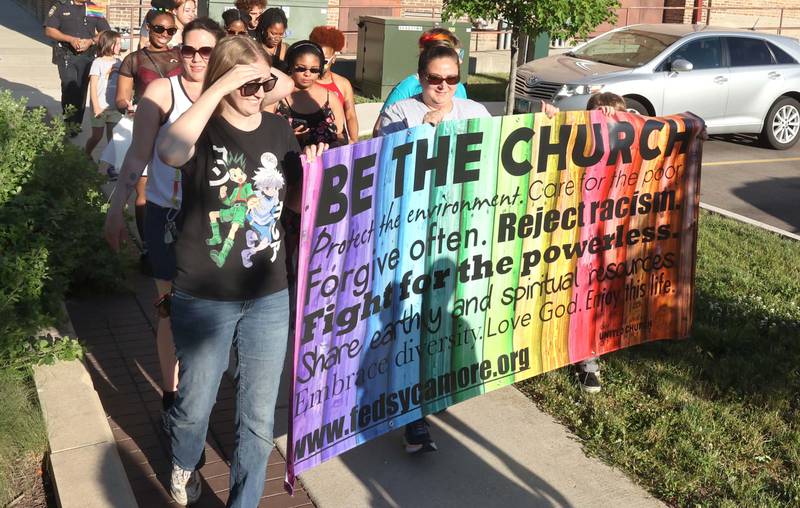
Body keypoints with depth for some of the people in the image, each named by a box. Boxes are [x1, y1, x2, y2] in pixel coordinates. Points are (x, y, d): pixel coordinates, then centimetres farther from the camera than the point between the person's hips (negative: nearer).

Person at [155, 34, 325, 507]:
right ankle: (184, 466, 49)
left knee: (259, 416, 10)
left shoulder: (279, 129, 1)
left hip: (269, 298, 3)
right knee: (196, 403, 17)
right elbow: (170, 152, -35)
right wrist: (219, 88, -32)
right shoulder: (203, 129, -10)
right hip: (204, 299, -2)